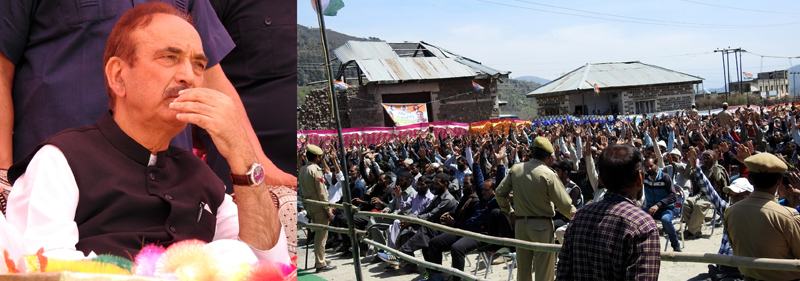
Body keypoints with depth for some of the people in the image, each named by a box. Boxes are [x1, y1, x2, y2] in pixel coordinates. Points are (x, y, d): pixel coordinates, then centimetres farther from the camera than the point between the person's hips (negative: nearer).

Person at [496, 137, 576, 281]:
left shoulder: (515, 169, 0)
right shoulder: (548, 174, -15)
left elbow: (500, 193, 7)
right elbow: (565, 205, -13)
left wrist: (509, 211, 21)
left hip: (520, 224, 5)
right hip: (542, 225, -5)